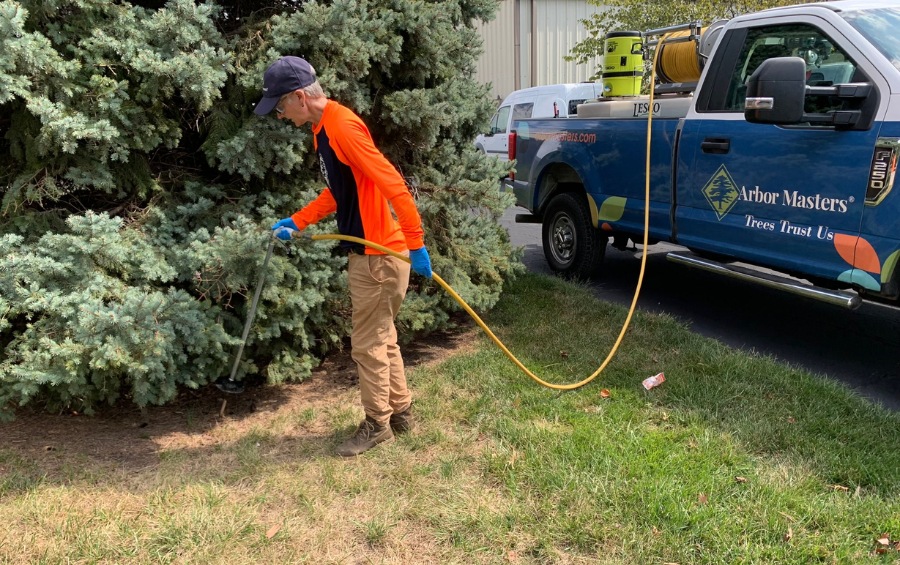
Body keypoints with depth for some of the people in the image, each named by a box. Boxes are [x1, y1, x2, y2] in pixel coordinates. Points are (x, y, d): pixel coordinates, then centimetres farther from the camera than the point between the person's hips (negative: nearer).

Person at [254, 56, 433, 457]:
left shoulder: (343, 127, -21)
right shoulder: (323, 129, 11)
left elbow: (393, 185, -26)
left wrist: (415, 244, -26)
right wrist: (296, 222, 16)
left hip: (379, 254, -10)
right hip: (366, 252, 10)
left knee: (367, 344, 2)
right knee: (382, 338, 19)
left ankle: (377, 424, 18)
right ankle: (400, 412, 32)